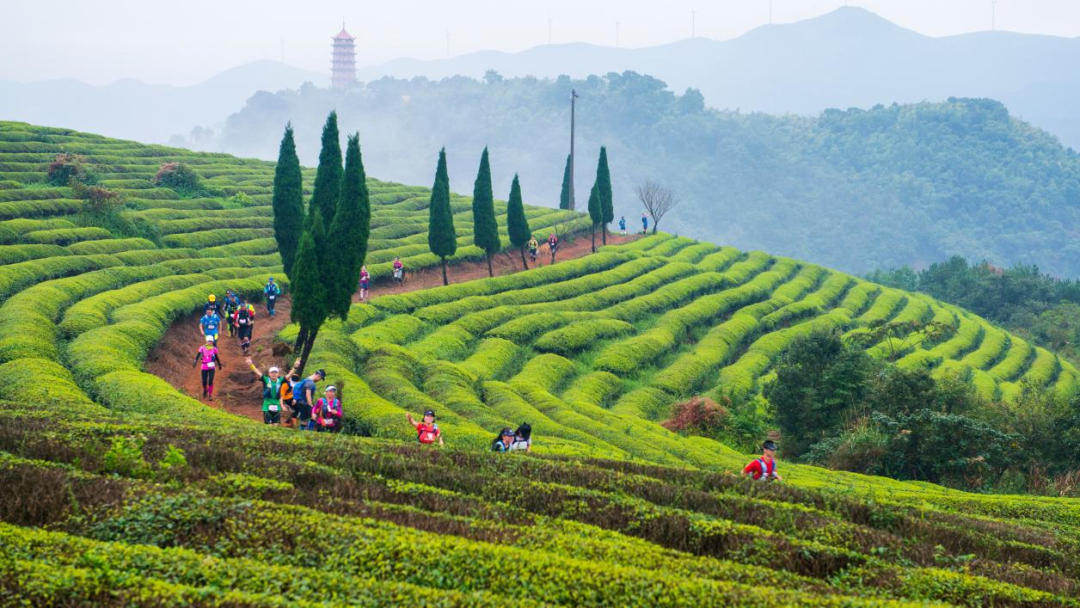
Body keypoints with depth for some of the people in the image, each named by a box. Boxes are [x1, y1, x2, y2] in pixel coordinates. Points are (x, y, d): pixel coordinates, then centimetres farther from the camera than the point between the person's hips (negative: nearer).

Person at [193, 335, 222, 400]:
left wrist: (219, 364, 21)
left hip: (211, 367, 0)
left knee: (210, 381, -8)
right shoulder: (202, 348, -5)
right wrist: (195, 362, -30)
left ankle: (210, 395, 1)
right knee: (204, 381, 4)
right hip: (204, 367, 0)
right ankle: (205, 391, 33)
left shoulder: (214, 349, 1)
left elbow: (216, 357, 13)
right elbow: (198, 355, -14)